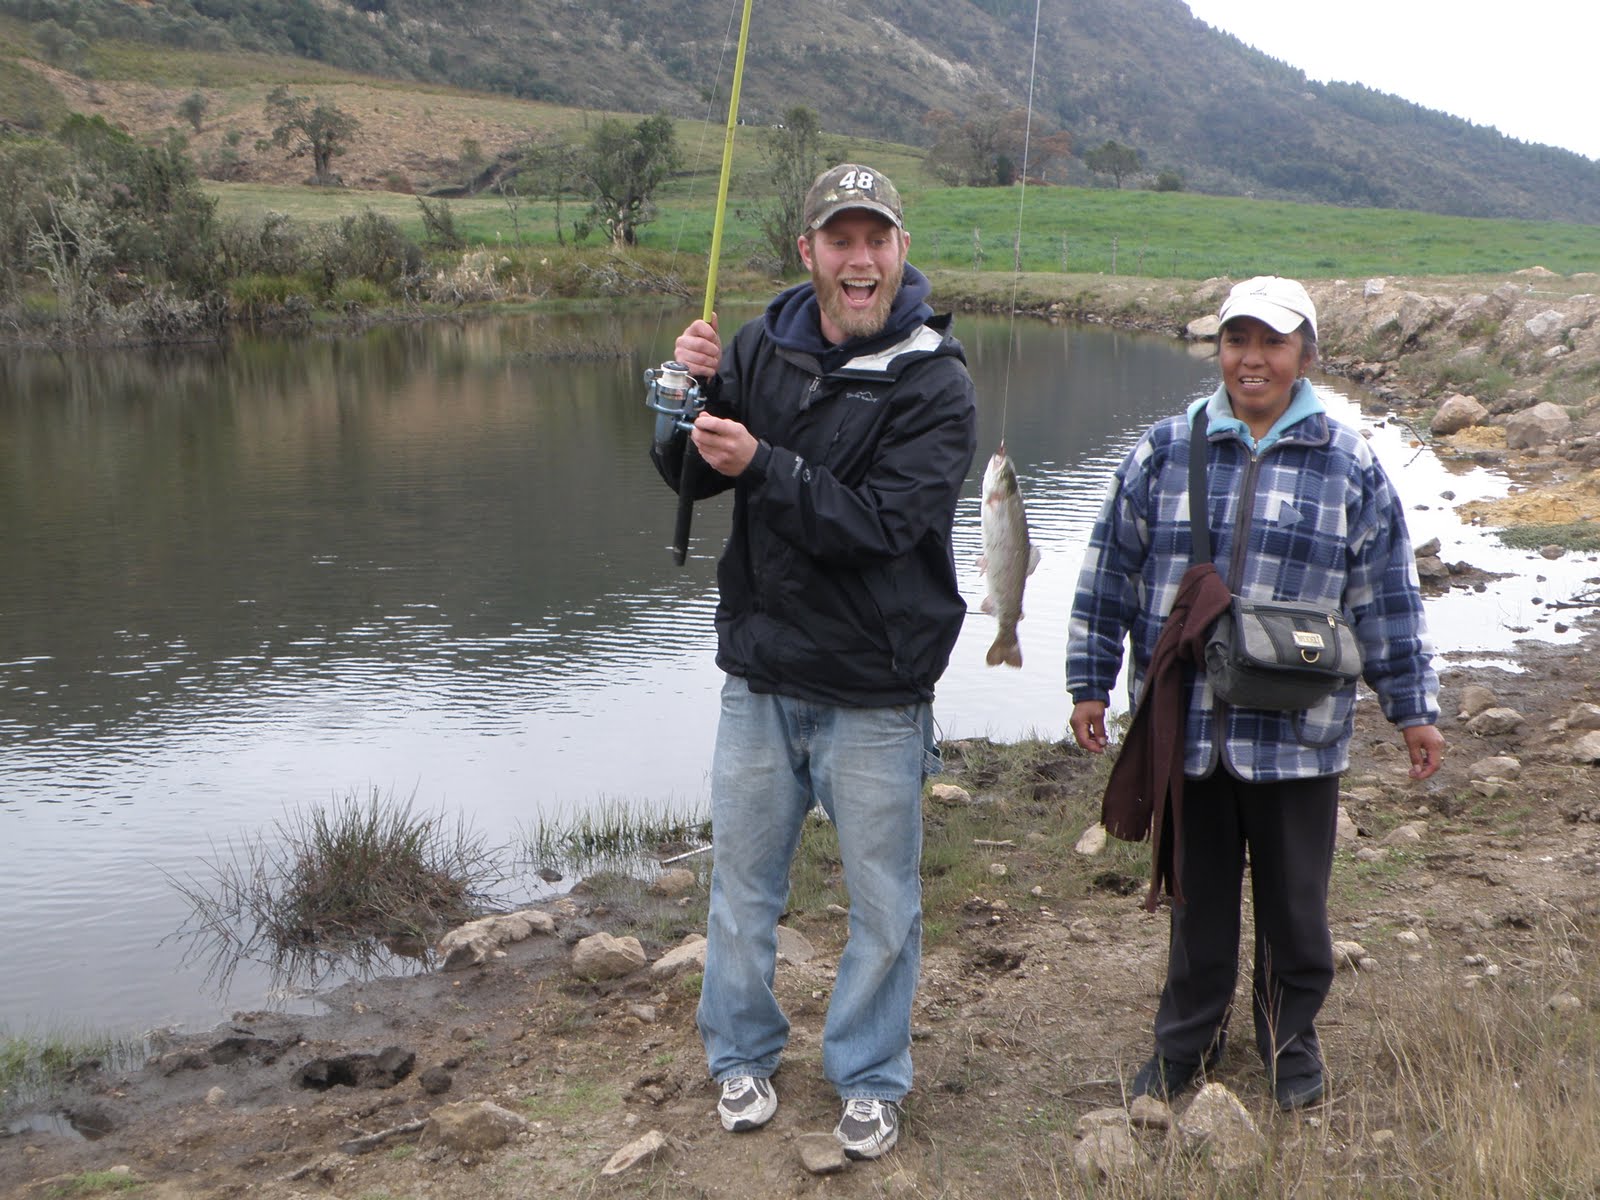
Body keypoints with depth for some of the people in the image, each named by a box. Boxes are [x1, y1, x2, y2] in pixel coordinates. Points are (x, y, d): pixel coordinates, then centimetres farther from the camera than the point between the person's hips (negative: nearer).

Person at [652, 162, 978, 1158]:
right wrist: (695, 389, -17)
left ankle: (871, 1079, 31)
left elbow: (879, 523, -20)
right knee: (744, 881, 16)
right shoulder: (765, 347, 1)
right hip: (761, 674, 4)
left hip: (874, 692, -3)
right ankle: (742, 1057, 37)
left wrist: (761, 465, -29)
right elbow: (691, 478, 1)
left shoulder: (936, 384, -11)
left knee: (884, 904, 10)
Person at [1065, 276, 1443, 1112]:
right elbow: (1110, 574, 7)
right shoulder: (1164, 450, 2)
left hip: (1297, 736, 0)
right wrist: (1089, 683, 7)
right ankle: (1187, 1039, 33)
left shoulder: (1350, 467, 1)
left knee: (1295, 903, 12)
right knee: (1195, 896, 14)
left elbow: (1387, 599, 6)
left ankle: (1291, 1043, 34)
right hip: (1184, 726, 1)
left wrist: (1414, 711, 7)